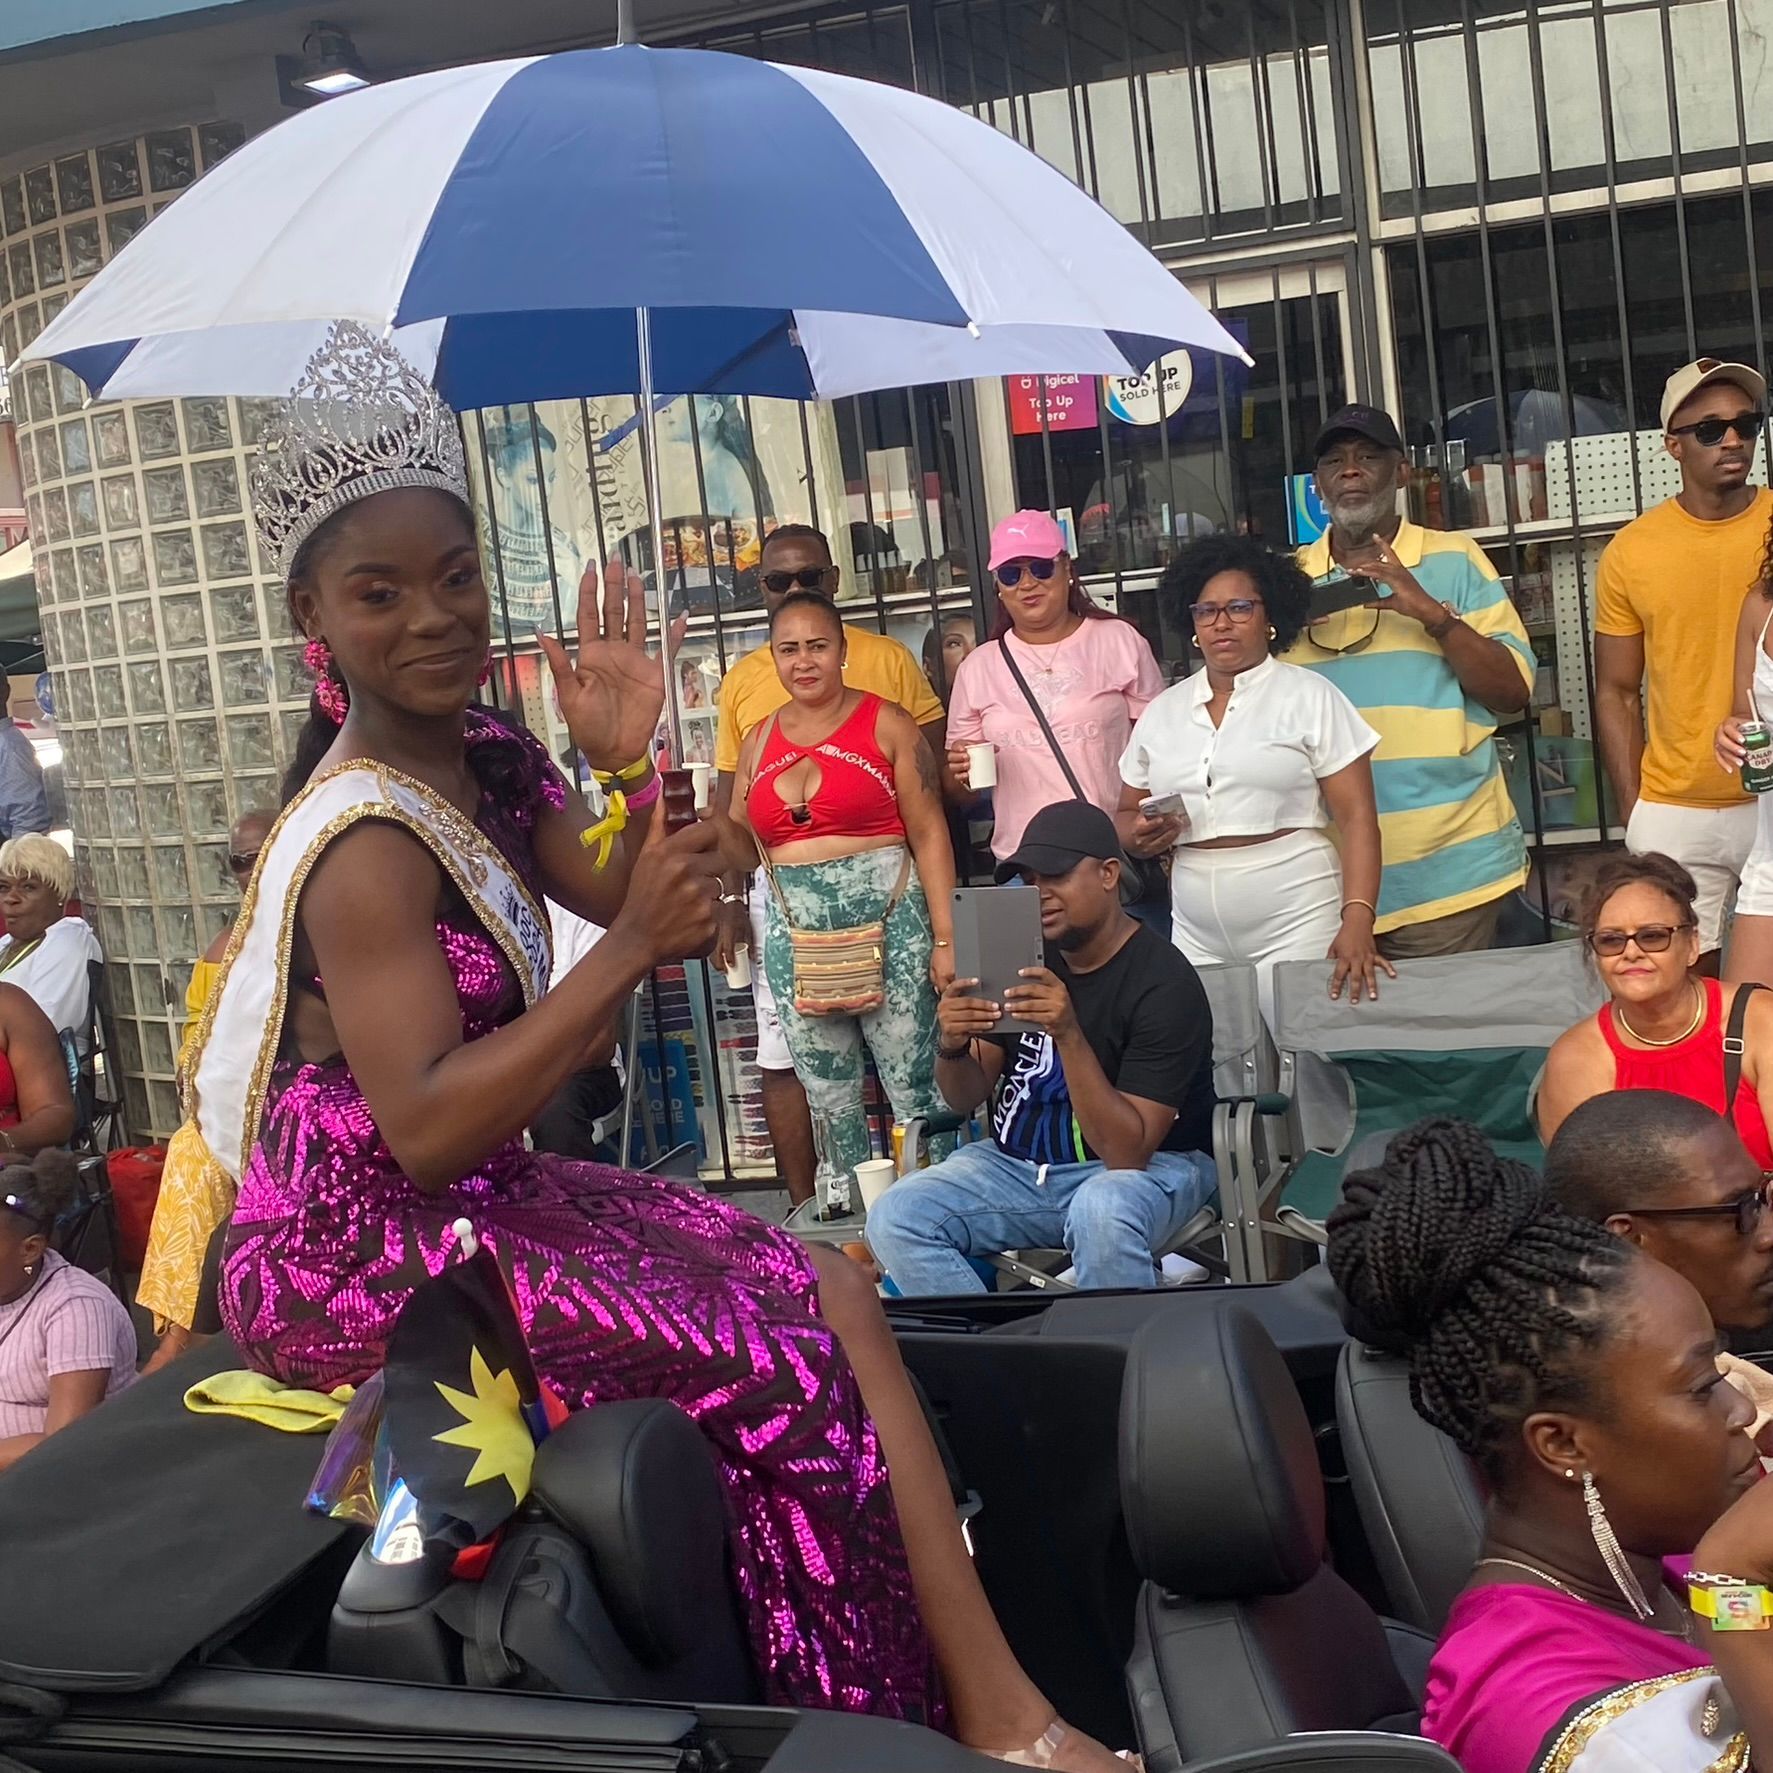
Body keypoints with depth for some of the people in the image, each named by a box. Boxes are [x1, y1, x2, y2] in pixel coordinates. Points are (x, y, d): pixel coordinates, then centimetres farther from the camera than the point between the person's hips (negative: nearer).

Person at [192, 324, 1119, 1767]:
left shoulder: (490, 755, 3)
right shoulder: (366, 843, -22)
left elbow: (627, 900, 5)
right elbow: (428, 1130, -28)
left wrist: (632, 766, -13)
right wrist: (630, 954, -29)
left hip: (482, 1196, 9)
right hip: (359, 1256, -9)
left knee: (834, 1293, -1)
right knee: (774, 1354, -16)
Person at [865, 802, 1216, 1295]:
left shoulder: (1164, 985, -16)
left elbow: (1127, 1152, -24)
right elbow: (966, 1099, 5)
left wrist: (1068, 1034, -35)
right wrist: (952, 1045, -18)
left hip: (1146, 1166, -5)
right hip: (1014, 1163, 5)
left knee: (1102, 1211, -39)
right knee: (893, 1218, -18)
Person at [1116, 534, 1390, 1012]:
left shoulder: (1310, 697, 1)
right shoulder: (1162, 712, 13)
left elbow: (1357, 818, -5)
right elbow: (1127, 816, 18)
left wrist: (1357, 922, -17)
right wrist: (1141, 836, -6)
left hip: (1299, 927, -3)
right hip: (1198, 939, 3)